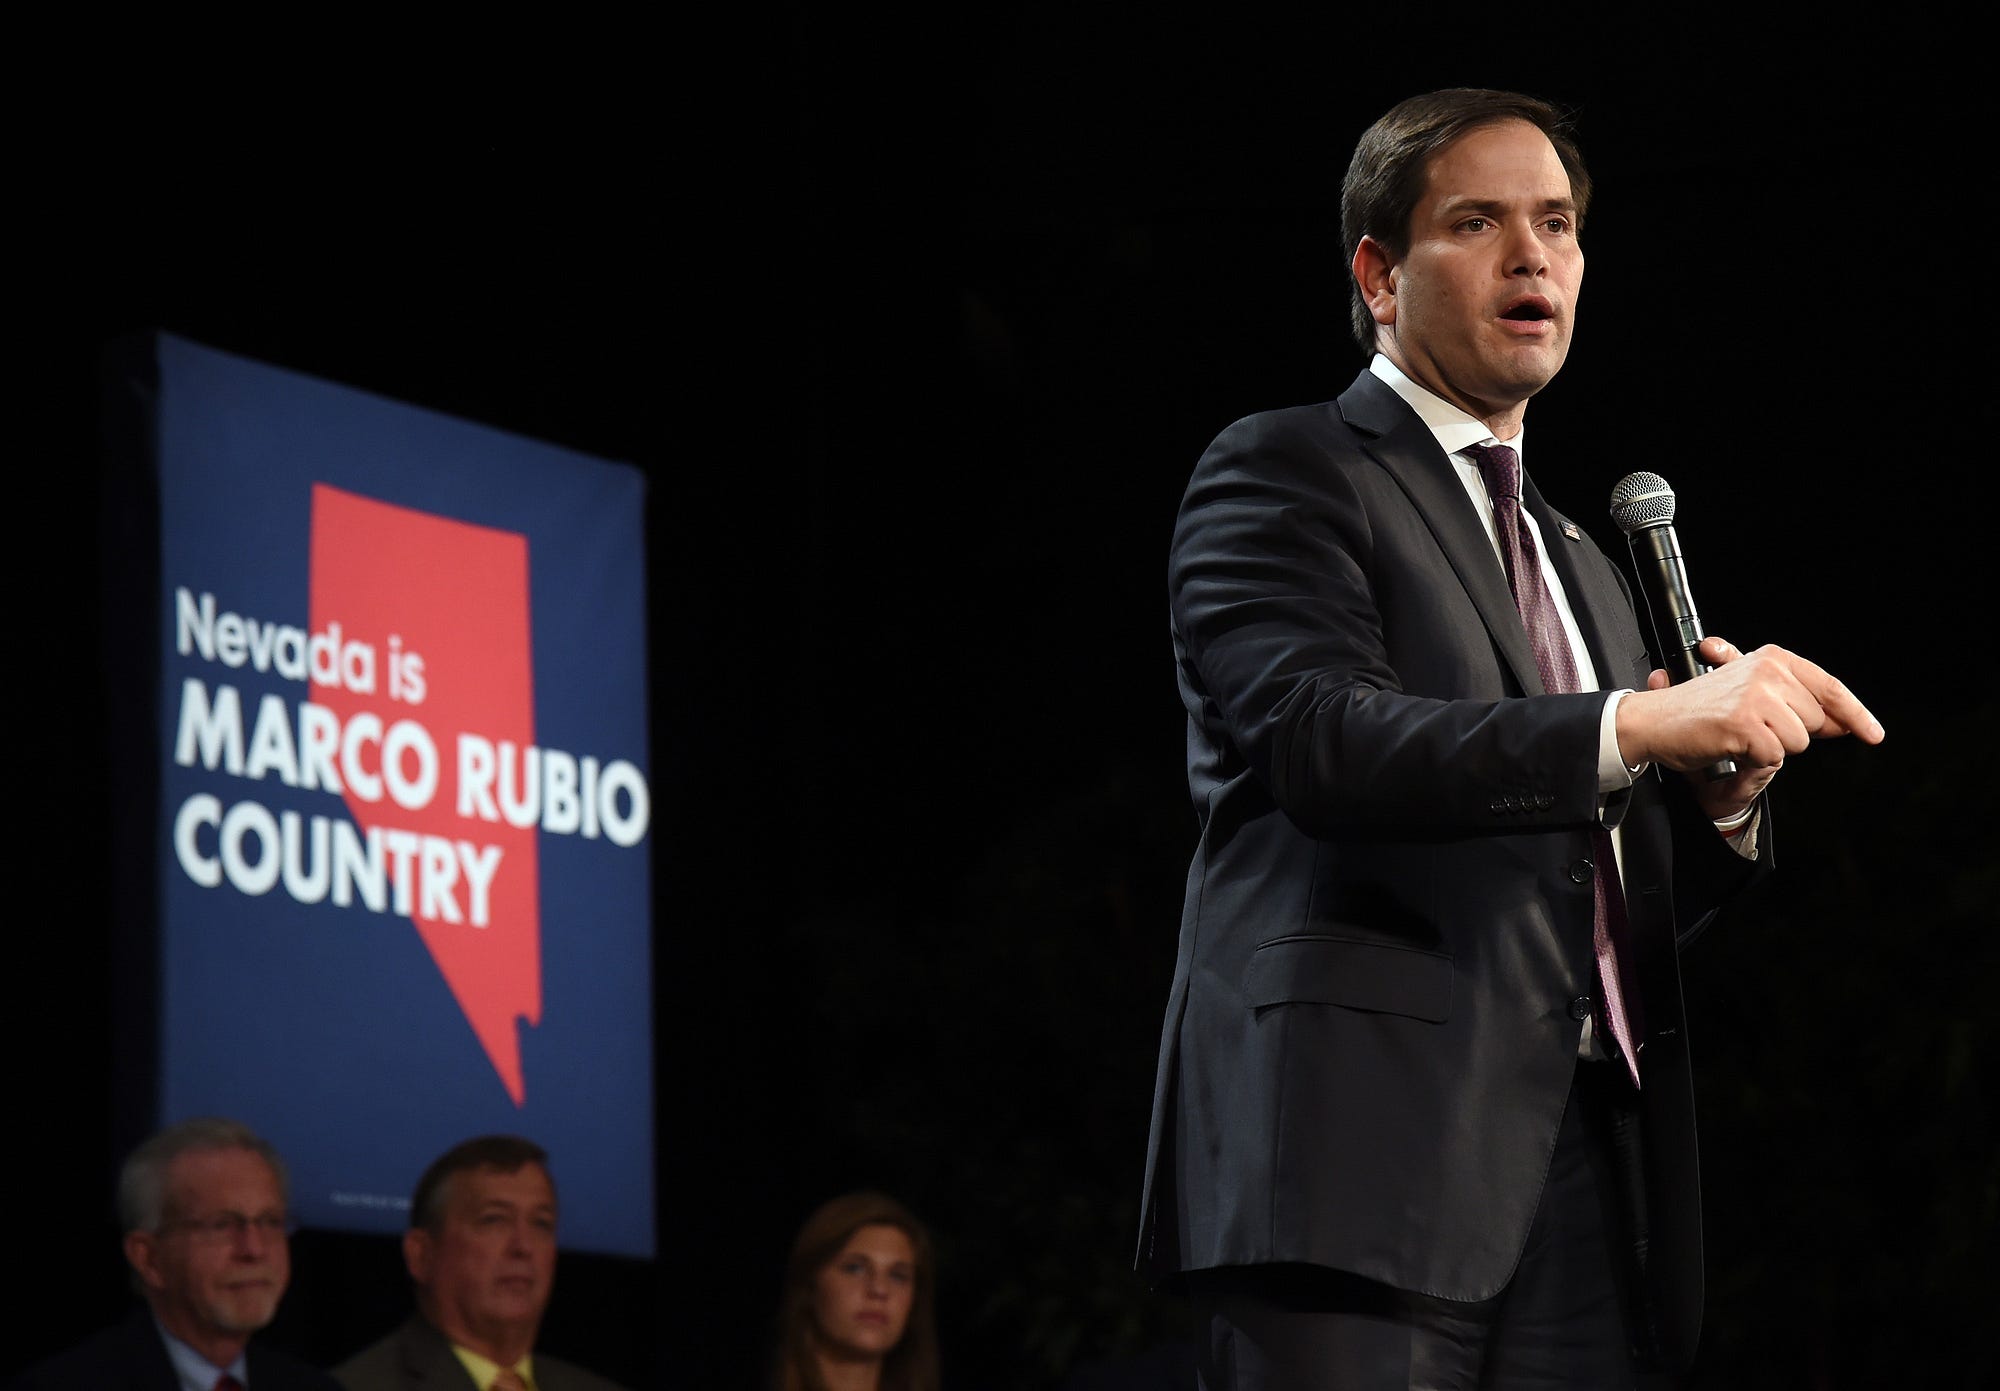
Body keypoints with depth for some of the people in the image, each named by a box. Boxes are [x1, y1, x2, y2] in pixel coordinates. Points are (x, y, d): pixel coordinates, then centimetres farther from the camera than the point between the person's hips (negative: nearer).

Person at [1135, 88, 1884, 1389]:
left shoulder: (1582, 563, 27)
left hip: (1580, 1170, 7)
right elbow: (1323, 742, -14)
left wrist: (1722, 794, 2)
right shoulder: (1284, 472, 4)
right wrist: (1640, 724, -24)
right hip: (1367, 1150, -7)